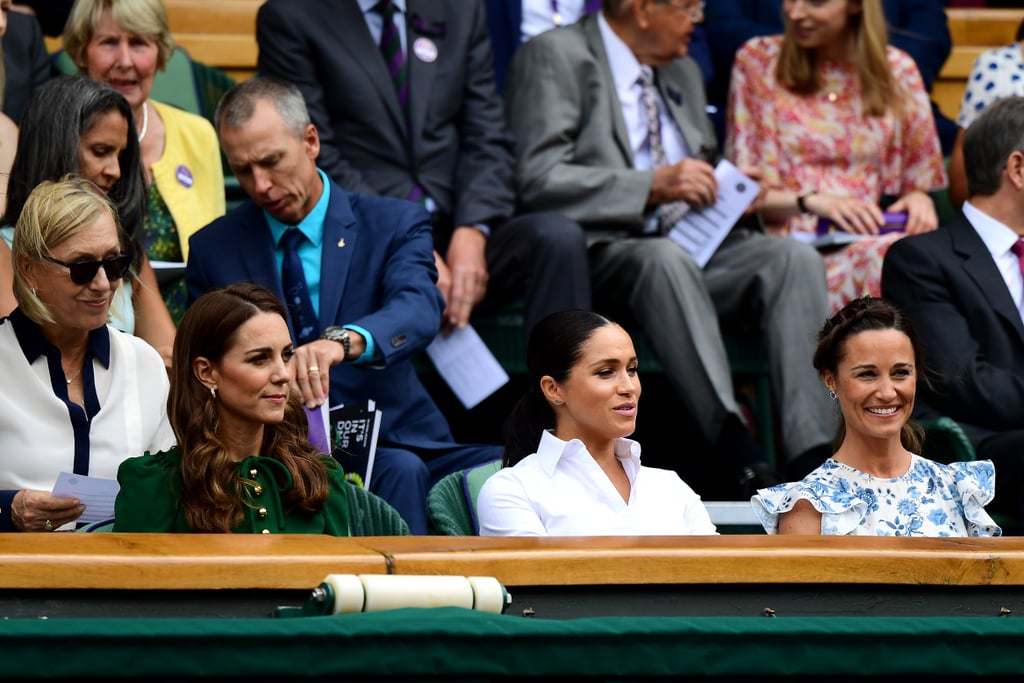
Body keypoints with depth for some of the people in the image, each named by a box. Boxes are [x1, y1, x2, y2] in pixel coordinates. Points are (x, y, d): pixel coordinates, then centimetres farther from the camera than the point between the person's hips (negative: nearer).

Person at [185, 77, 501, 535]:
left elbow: (419, 311, -14)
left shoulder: (395, 225, 7)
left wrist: (343, 341, -37)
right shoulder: (213, 249, 12)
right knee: (401, 471, -33)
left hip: (393, 441, 1)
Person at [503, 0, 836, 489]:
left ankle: (811, 455, -37)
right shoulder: (555, 57, -1)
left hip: (693, 245, 7)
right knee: (666, 259, -39)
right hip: (599, 255, -7)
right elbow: (539, 179, -13)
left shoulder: (682, 72, 24)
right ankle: (742, 462, -48)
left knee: (794, 257, -22)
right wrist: (653, 186, -20)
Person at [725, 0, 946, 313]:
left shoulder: (896, 70, 13)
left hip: (869, 236, 2)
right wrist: (810, 202, -13)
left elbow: (919, 180, 18)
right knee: (888, 254, -36)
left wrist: (919, 198, -7)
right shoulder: (757, 61, 8)